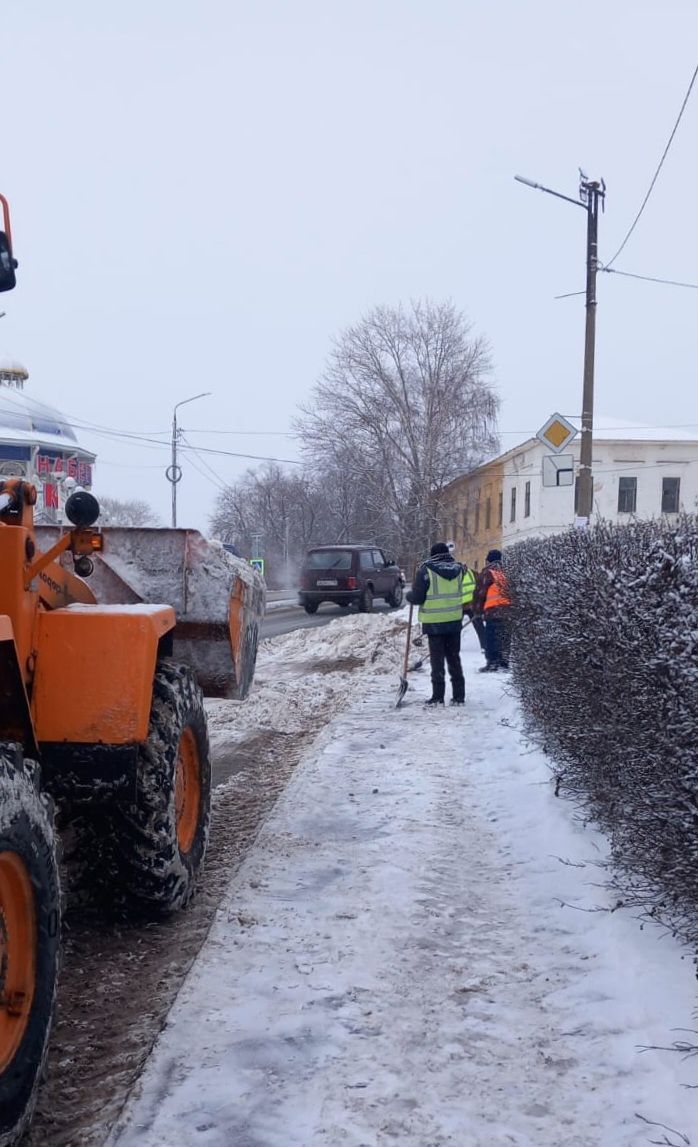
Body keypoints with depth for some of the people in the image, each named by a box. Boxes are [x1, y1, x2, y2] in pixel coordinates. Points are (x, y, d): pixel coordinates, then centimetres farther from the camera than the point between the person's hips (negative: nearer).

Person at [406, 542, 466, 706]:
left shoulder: (426, 570, -11)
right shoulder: (458, 569, 4)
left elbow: (417, 598, -11)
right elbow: (458, 593, 11)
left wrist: (409, 594, 8)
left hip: (434, 622, -4)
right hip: (455, 620, 4)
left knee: (437, 659, 3)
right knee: (454, 658, 13)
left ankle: (438, 697, 3)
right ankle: (459, 696, 14)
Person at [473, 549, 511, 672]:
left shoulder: (488, 572, -2)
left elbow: (480, 592, -1)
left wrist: (477, 610, 9)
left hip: (494, 611, -5)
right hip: (509, 610, 6)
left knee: (491, 639, -1)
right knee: (506, 638, 11)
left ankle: (493, 663, -4)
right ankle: (504, 662, 14)